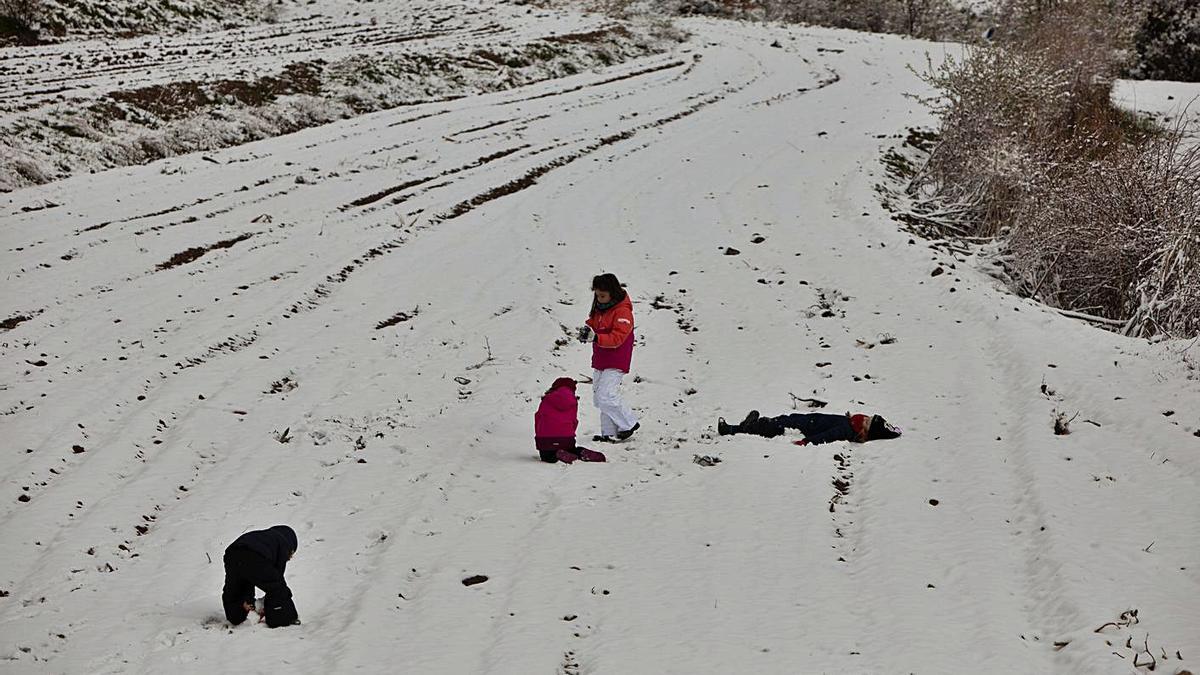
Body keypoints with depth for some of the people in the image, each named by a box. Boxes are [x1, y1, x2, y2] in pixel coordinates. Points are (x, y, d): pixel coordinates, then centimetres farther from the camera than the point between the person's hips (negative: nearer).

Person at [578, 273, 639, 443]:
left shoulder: (623, 312, -17)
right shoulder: (600, 308, 9)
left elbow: (617, 338, -24)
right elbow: (593, 322, 20)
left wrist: (596, 337, -36)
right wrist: (587, 329, -5)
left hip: (615, 363, -9)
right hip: (600, 360, 9)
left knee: (605, 396, -15)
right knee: (598, 398, 8)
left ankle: (629, 424, 1)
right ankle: (609, 433, 16)